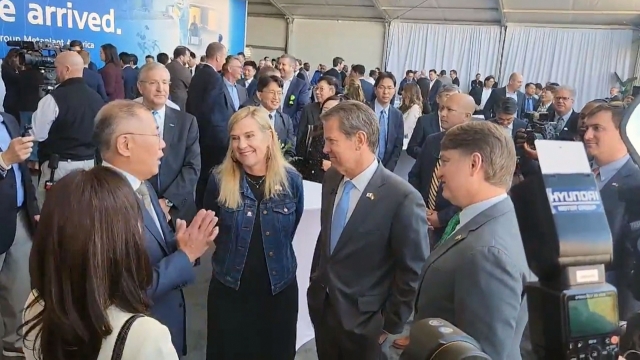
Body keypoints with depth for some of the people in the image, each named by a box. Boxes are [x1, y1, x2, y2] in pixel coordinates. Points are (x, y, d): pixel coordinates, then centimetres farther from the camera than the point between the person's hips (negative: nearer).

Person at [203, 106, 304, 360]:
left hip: (280, 288, 1)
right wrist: (234, 251, 5)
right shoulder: (219, 179, -11)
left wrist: (274, 251, 7)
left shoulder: (291, 180, -9)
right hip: (228, 289, 0)